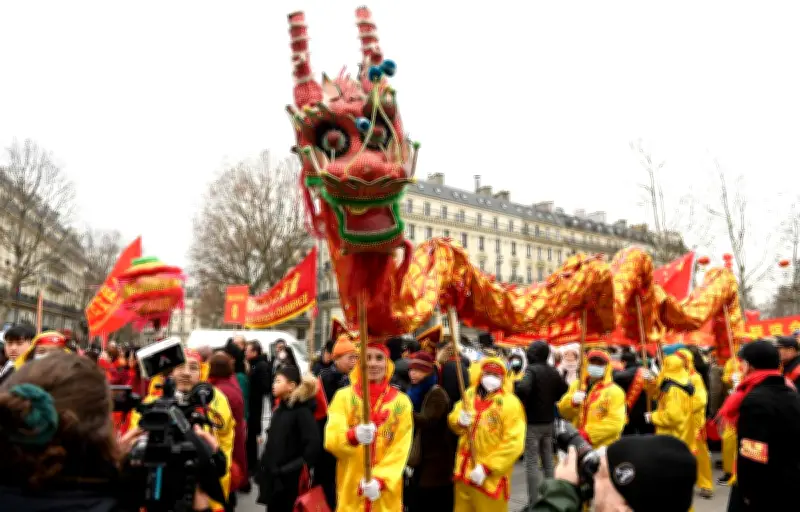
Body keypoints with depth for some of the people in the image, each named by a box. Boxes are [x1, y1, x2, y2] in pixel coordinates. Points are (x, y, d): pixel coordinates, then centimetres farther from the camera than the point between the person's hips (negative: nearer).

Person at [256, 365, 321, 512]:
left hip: (289, 479, -8)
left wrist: (297, 467, -21)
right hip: (272, 475, 8)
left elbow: (314, 443, -25)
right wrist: (264, 467, 12)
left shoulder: (302, 411, -15)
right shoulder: (280, 408, 11)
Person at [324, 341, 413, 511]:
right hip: (350, 494, 0)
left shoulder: (401, 401, 1)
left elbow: (401, 450, -4)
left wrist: (380, 479, -18)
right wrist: (353, 435, -32)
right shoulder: (344, 396, -1)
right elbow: (331, 439, -12)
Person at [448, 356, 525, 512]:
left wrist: (487, 468, -22)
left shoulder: (510, 403, -13)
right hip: (464, 471, 5)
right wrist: (460, 421, -10)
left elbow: (514, 443, -18)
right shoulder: (469, 395, 4)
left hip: (491, 477, -5)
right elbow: (453, 420, 14)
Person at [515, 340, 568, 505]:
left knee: (531, 463, -1)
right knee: (548, 461, 16)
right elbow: (564, 391, 12)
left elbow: (523, 389, -34)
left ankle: (533, 502, 0)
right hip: (548, 421, 7)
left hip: (532, 422, -7)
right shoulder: (553, 371, 3)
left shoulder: (531, 369, -17)